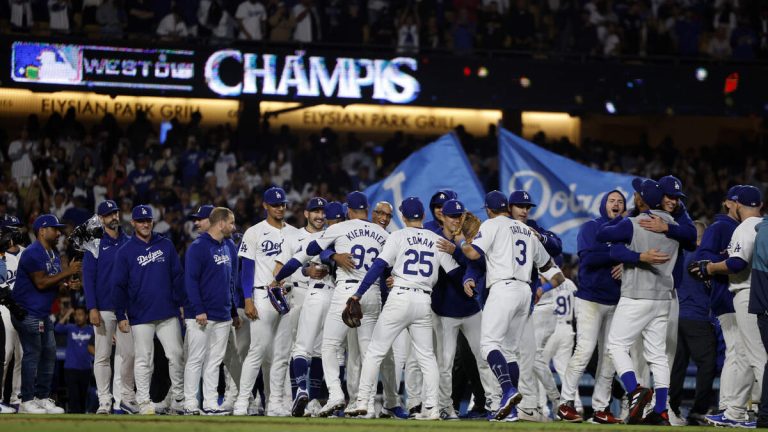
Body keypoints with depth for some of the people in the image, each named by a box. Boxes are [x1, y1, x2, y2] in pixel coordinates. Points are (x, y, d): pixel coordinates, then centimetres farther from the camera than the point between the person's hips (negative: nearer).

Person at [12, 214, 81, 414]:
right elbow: (41, 283, -21)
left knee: (49, 354, 9)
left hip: (43, 314, 10)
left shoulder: (54, 254, 15)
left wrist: (66, 284, -1)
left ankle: (43, 398, 16)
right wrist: (67, 272, -19)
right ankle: (27, 402, -5)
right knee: (32, 354, -9)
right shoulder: (33, 253, -16)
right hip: (27, 313, -10)